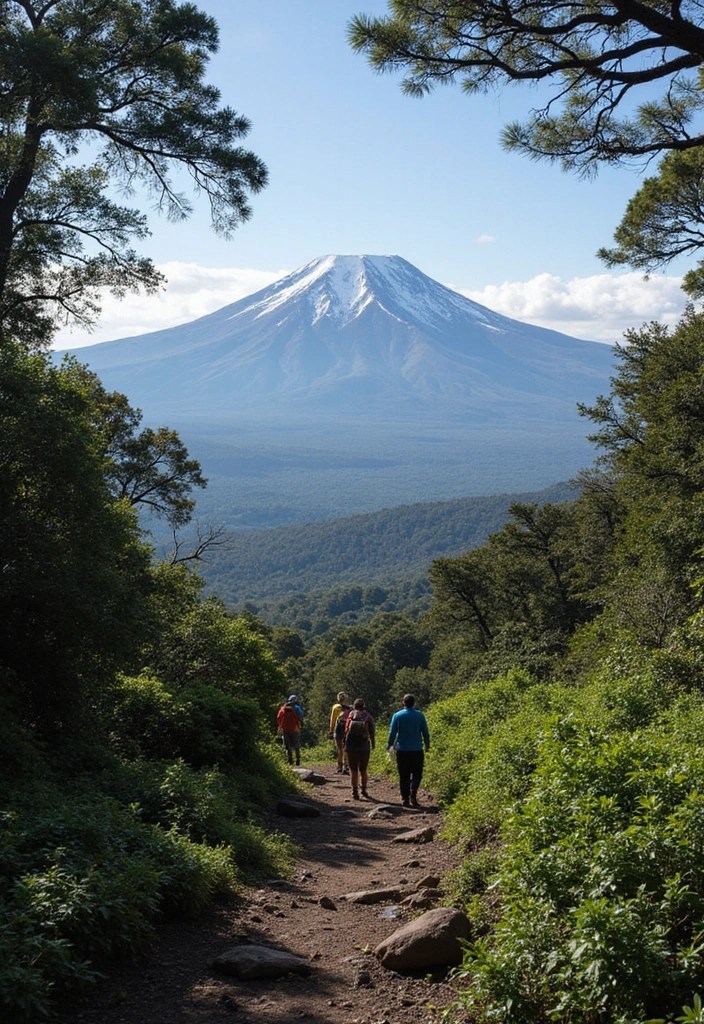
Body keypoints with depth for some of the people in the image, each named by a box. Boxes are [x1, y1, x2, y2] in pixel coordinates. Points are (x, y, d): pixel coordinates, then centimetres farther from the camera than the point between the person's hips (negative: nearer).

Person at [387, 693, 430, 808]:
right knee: (417, 774, 9)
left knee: (404, 776, 8)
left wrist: (390, 745, 16)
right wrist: (427, 745, 18)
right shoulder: (420, 715, -1)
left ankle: (405, 799, 6)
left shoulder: (397, 716, -2)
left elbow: (392, 733, 2)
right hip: (417, 751, 0)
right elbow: (425, 732, 4)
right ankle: (413, 794, -11)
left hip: (402, 751, 0)